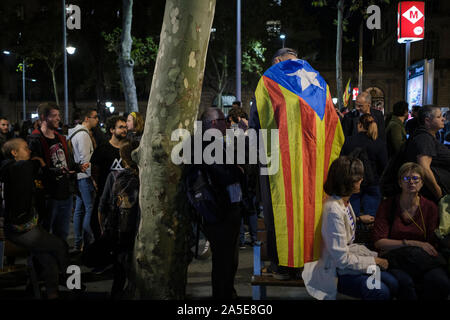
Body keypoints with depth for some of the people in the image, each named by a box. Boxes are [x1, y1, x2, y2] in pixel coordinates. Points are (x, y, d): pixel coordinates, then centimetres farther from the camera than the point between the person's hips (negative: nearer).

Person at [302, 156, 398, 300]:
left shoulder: (345, 202, 6)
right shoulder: (333, 210, -26)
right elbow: (341, 258, -24)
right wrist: (373, 261, -12)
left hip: (346, 260, 10)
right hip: (332, 271, -9)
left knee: (393, 284, -2)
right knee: (381, 292, -21)